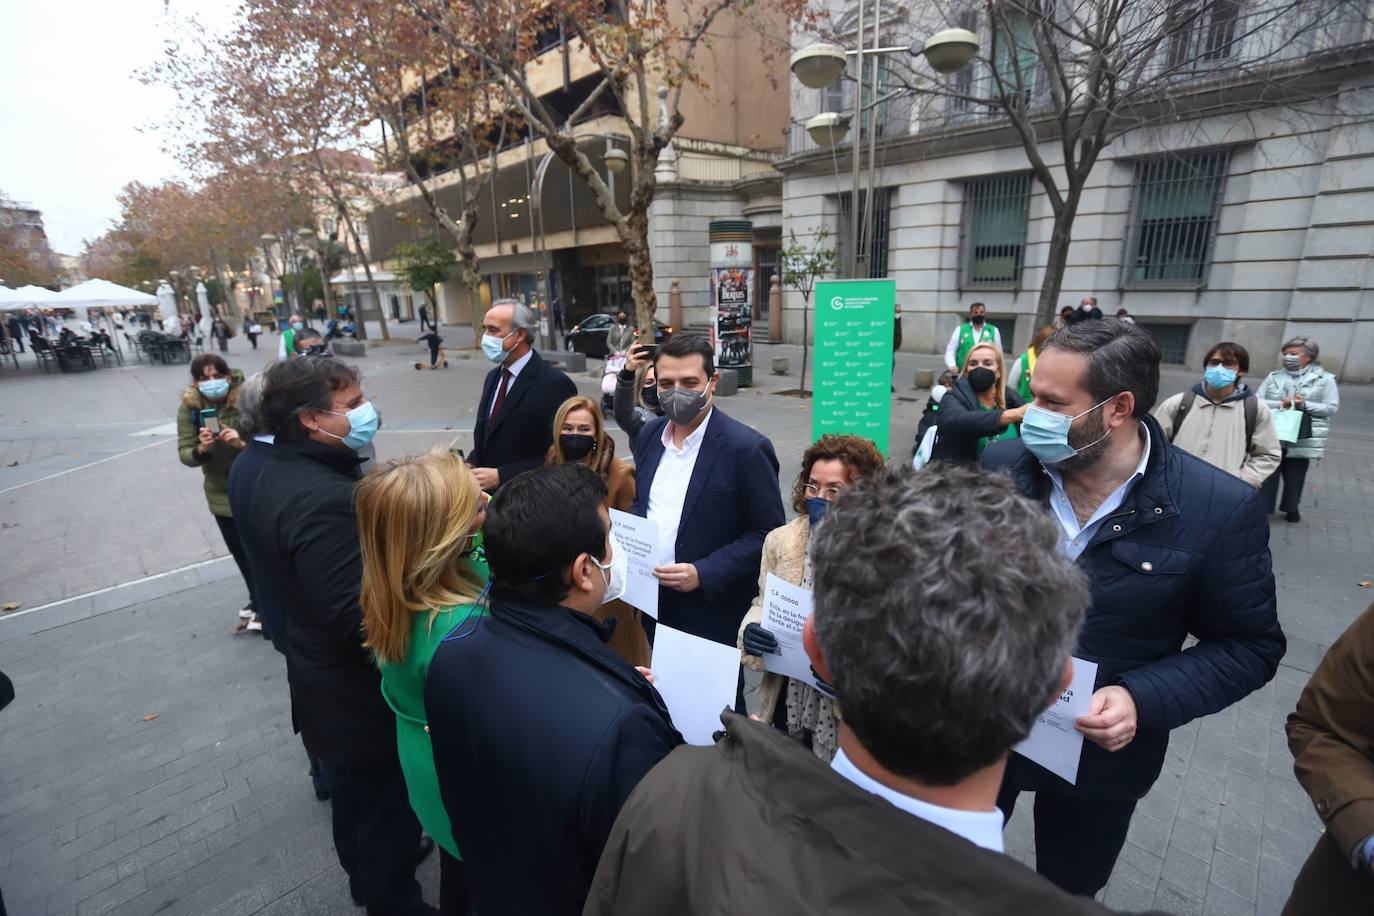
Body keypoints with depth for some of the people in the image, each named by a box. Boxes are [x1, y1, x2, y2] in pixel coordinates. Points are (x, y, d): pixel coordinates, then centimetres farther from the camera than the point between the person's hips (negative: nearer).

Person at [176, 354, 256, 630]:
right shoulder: (188, 408, -7)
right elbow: (185, 455, -6)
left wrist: (243, 443, -34)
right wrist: (201, 449, -27)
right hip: (221, 494, 4)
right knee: (239, 551, 19)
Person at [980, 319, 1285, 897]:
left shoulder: (1220, 508, -19)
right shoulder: (1001, 465, -13)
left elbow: (1249, 646, -10)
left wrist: (1144, 701, -24)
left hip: (1099, 753, -1)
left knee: (1067, 892, 27)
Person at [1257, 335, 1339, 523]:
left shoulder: (1325, 379, 0)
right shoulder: (1273, 376, 4)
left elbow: (1332, 408, -4)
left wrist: (1304, 405, -18)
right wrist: (1280, 404, -16)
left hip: (1302, 439, -1)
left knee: (1295, 475, 11)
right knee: (1268, 473, 5)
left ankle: (1291, 507, 28)